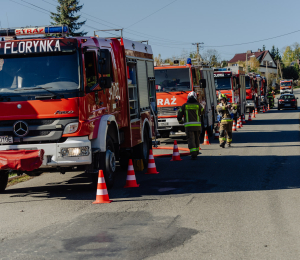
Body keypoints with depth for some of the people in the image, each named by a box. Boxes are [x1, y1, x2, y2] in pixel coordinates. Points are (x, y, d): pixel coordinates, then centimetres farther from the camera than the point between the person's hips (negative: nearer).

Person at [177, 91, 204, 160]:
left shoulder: (184, 106, 2)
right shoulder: (198, 105, 4)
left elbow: (179, 115, 6)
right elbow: (202, 111, 24)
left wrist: (180, 121, 27)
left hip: (188, 126, -2)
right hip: (197, 125, 2)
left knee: (191, 139, -6)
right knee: (197, 139, 19)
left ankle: (193, 154, -21)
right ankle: (196, 151, 33)